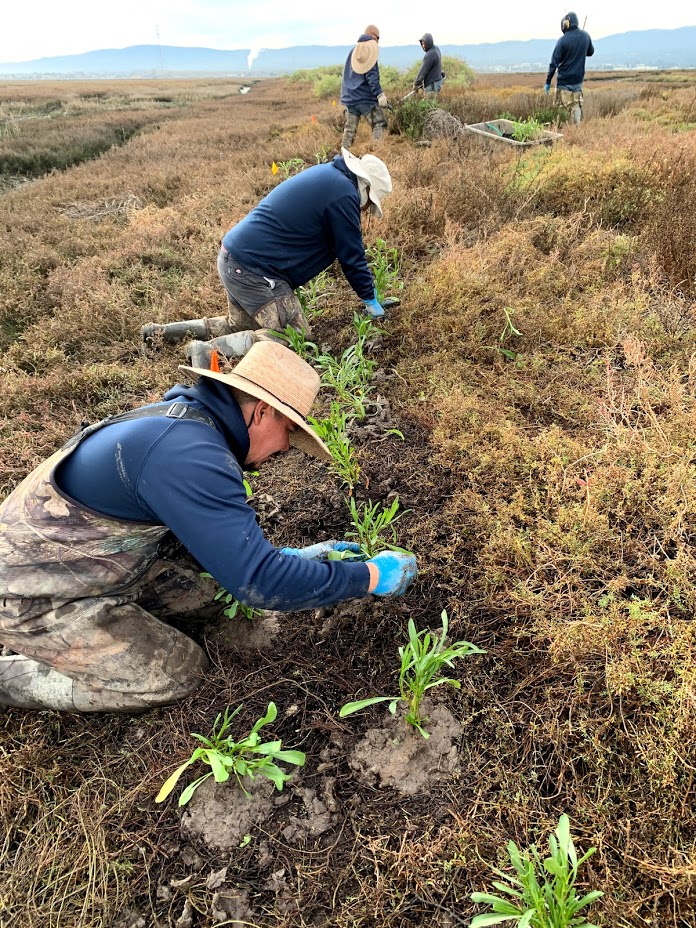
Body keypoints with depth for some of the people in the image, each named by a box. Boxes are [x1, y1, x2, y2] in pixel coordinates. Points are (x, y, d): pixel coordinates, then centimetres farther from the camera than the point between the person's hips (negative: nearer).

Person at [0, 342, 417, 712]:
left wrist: (289, 557, 8)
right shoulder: (188, 453, -31)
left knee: (205, 589, 6)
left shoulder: (186, 416, 0)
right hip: (36, 595, -9)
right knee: (177, 674, -2)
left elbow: (216, 533, 13)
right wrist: (372, 577, -20)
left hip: (88, 559, 9)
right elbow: (258, 583, -30)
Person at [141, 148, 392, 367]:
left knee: (240, 325, 25)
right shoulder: (343, 193, -11)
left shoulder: (326, 175, 19)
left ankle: (165, 331, 19)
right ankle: (210, 349, -20)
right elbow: (352, 254, -7)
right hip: (254, 270, -10)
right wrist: (371, 301, 5)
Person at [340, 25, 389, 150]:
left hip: (350, 96, 7)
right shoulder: (371, 49, -5)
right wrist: (379, 94, -21)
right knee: (379, 124, -5)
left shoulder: (354, 51, 17)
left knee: (350, 129, 9)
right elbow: (371, 76, -16)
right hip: (366, 97, -7)